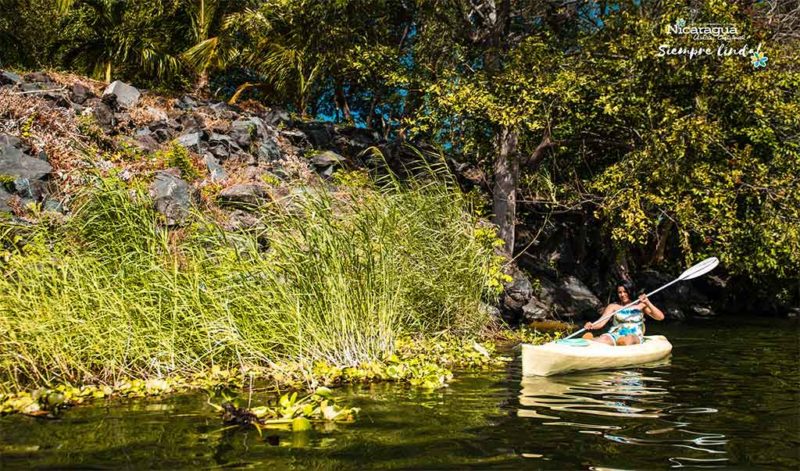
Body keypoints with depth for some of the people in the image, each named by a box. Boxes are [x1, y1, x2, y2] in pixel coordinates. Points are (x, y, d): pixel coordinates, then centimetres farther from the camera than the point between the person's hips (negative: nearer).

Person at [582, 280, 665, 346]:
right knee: (604, 338, -35)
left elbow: (660, 317, 7)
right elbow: (601, 322, 1)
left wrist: (648, 303, -7)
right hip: (615, 335, 2)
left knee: (629, 339, -40)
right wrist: (591, 325, -22)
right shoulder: (613, 306, 16)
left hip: (635, 337, -1)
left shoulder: (640, 305, 16)